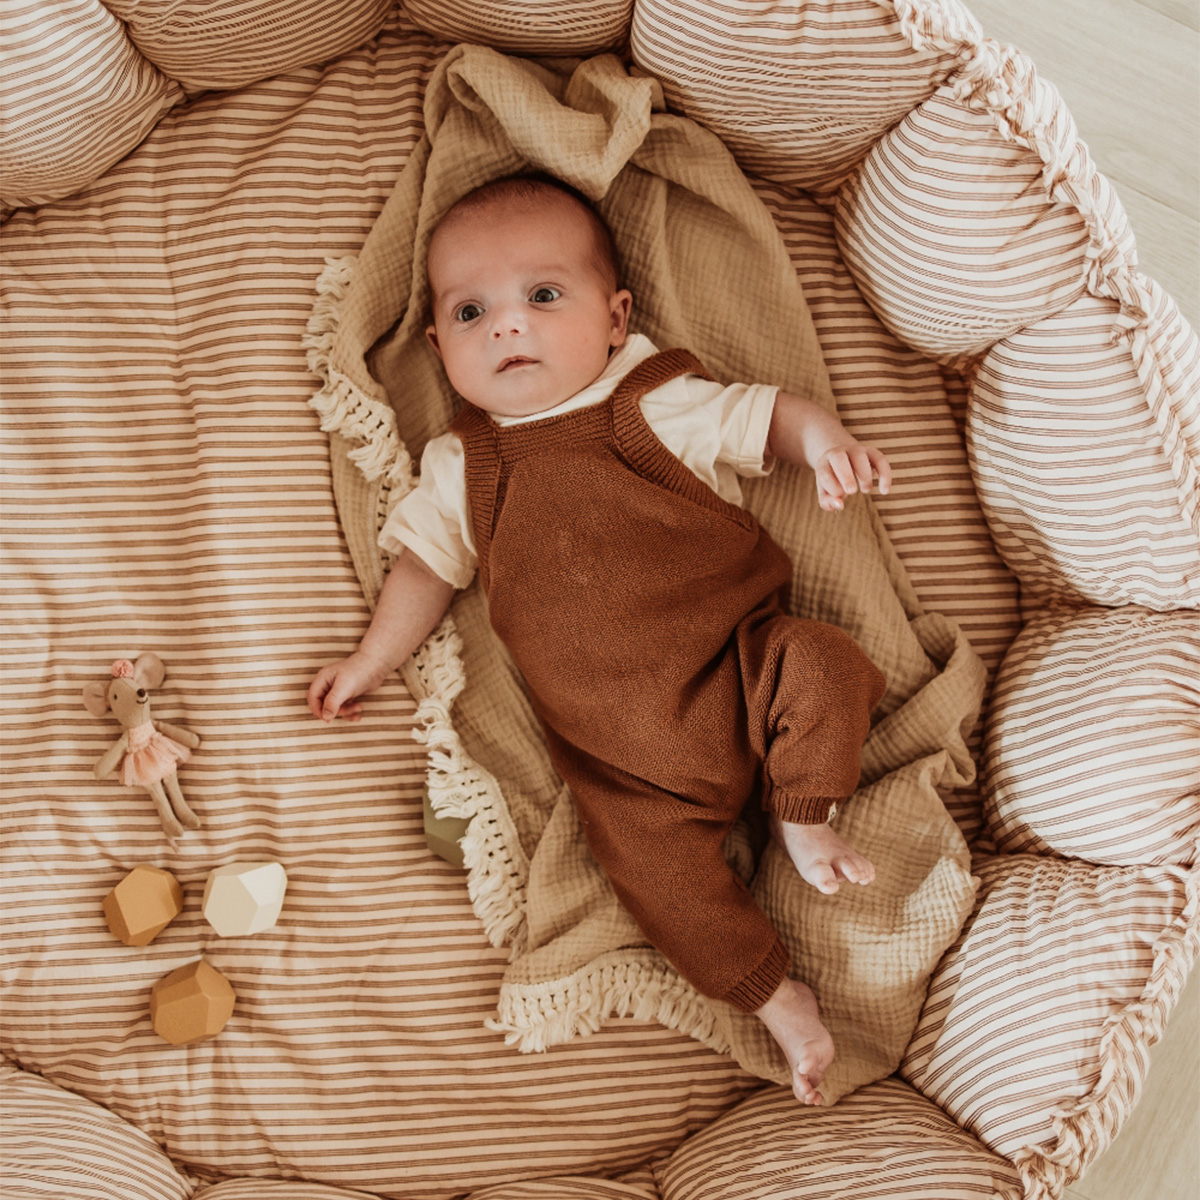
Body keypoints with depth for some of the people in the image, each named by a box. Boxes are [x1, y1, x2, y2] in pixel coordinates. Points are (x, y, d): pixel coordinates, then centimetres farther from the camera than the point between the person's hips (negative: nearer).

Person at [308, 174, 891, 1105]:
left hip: (741, 663, 0)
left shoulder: (662, 404, 2)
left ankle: (803, 819, 2)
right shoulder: (462, 468, 8)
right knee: (650, 851, -17)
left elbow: (765, 415, 6)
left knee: (820, 665, -25)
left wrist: (825, 441, -16)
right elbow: (428, 560, 17)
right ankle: (776, 994, 4)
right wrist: (373, 659, 11)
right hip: (627, 743, 1)